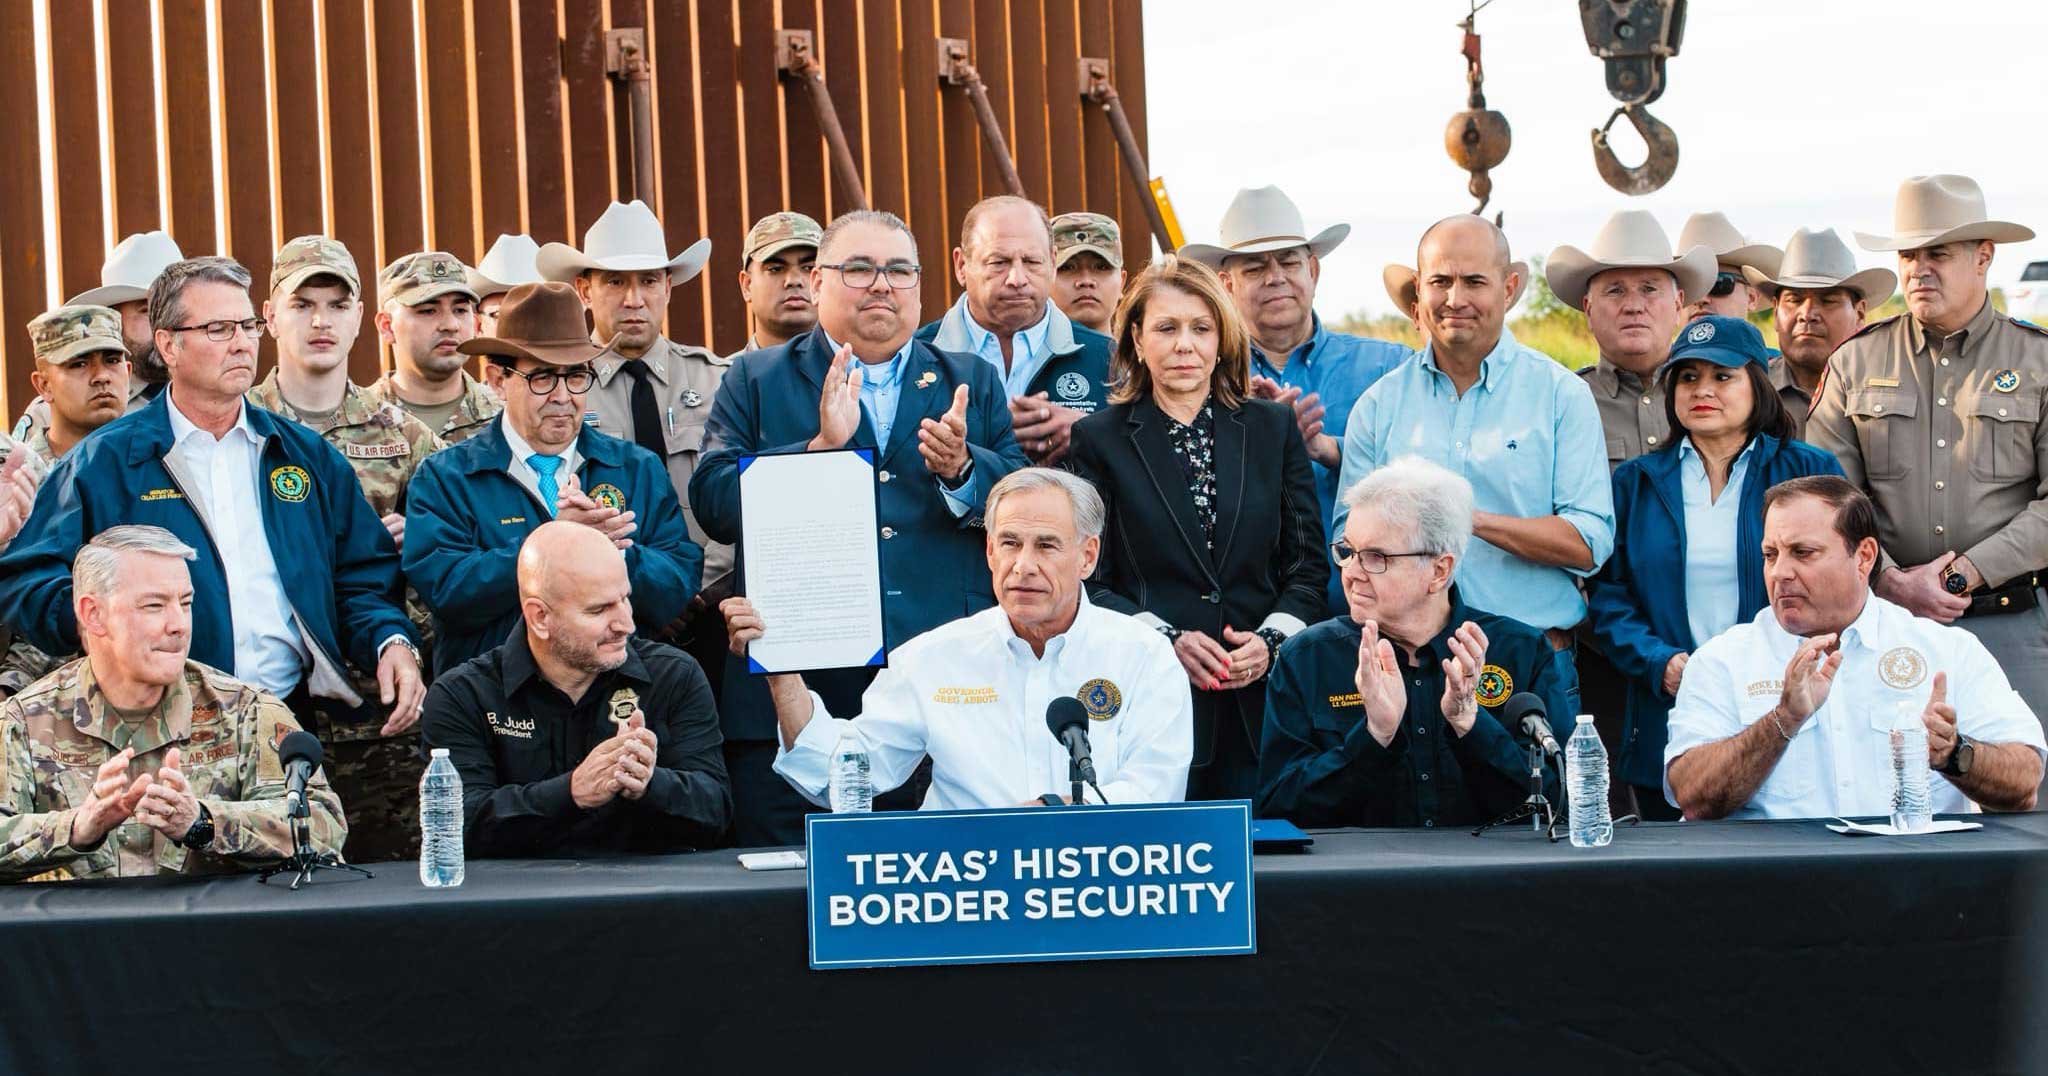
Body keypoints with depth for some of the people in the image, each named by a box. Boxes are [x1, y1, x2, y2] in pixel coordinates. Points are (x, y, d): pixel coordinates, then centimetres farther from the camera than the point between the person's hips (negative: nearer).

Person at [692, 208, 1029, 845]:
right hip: (794, 703, -1)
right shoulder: (755, 381, 11)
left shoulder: (973, 383, 17)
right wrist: (818, 447, -13)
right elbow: (713, 504, -2)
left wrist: (961, 470, -12)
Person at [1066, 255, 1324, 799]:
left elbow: (1309, 564, 11)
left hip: (1263, 698, 2)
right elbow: (1089, 581, 1)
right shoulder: (1100, 438, 5)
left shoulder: (1274, 427, 12)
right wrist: (1166, 640, -13)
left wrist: (1272, 640, -6)